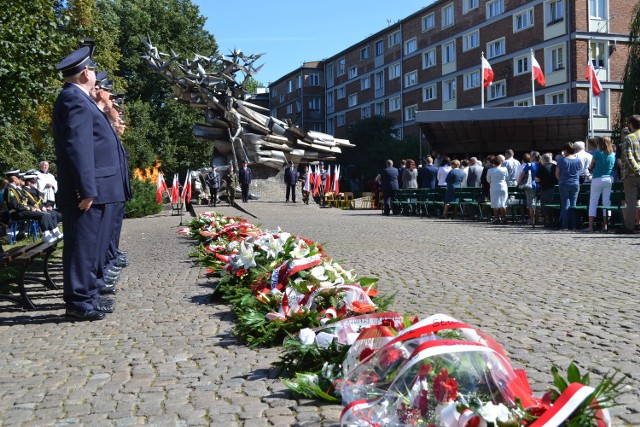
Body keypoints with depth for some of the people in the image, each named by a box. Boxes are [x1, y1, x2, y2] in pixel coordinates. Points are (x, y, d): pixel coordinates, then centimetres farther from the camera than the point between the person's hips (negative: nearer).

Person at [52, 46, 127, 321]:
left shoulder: (77, 98, 18)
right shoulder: (75, 99, -14)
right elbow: (77, 147, -21)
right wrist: (87, 190, -23)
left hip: (95, 188, 10)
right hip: (89, 190, -10)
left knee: (92, 245, 16)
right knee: (83, 245, -4)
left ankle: (88, 294, 26)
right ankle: (80, 302, 3)